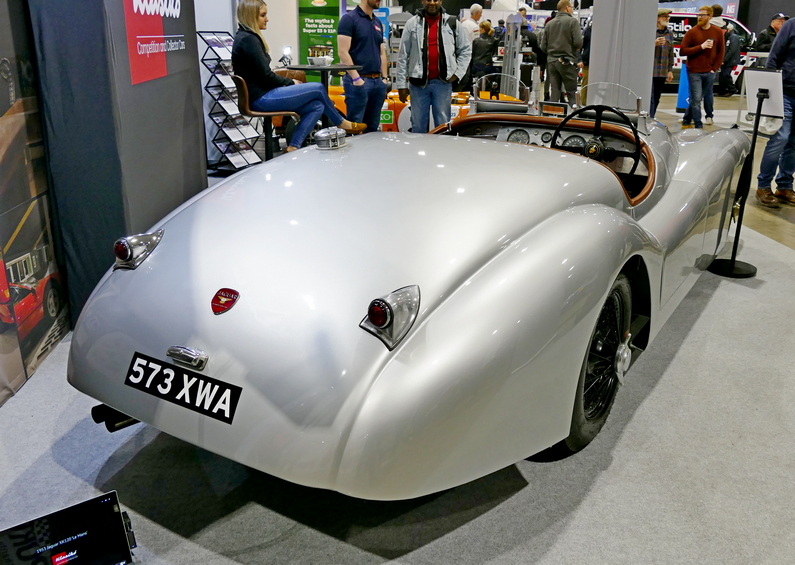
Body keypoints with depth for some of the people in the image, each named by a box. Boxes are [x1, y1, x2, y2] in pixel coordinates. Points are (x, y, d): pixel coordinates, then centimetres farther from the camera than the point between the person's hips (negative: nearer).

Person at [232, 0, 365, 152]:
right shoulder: (248, 40, -14)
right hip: (261, 99, -10)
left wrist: (287, 82, 7)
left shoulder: (246, 37, 18)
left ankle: (293, 149, -4)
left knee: (317, 107, 0)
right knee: (318, 88, -5)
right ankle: (342, 124, 17)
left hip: (261, 96, 10)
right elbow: (266, 75, -17)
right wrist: (290, 83, -2)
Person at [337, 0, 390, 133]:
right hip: (359, 81, -7)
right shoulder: (349, 18, -6)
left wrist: (385, 78, 10)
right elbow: (343, 52, -13)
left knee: (372, 128, 12)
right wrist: (356, 78, -18)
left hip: (378, 81, 7)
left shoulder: (378, 22, 16)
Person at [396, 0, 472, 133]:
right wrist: (401, 84, -1)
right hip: (418, 82, 0)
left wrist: (457, 73, 3)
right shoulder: (413, 23, 4)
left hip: (443, 82, 0)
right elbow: (403, 56, 3)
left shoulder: (452, 23, 7)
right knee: (418, 125, 5)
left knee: (443, 124, 3)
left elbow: (466, 50, 15)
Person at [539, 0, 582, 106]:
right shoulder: (572, 21, -5)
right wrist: (575, 48, 7)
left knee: (554, 93, 6)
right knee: (572, 93, 0)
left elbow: (543, 47, 8)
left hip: (551, 61, 5)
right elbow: (578, 42, -14)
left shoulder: (549, 24, 10)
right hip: (567, 61, -4)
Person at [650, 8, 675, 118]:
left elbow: (671, 53, 20)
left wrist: (670, 70, 17)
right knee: (650, 99, -11)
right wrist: (654, 43, -20)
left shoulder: (669, 33, 15)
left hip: (662, 73, 6)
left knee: (656, 99, 7)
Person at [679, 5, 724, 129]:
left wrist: (715, 68, 0)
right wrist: (701, 47, -16)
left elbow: (721, 52, 10)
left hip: (709, 72, 3)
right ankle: (699, 126, -3)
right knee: (696, 99, -7)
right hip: (694, 72, -3)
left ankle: (687, 122, 24)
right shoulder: (692, 32, -2)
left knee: (697, 98, 10)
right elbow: (682, 51, -8)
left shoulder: (718, 32, 6)